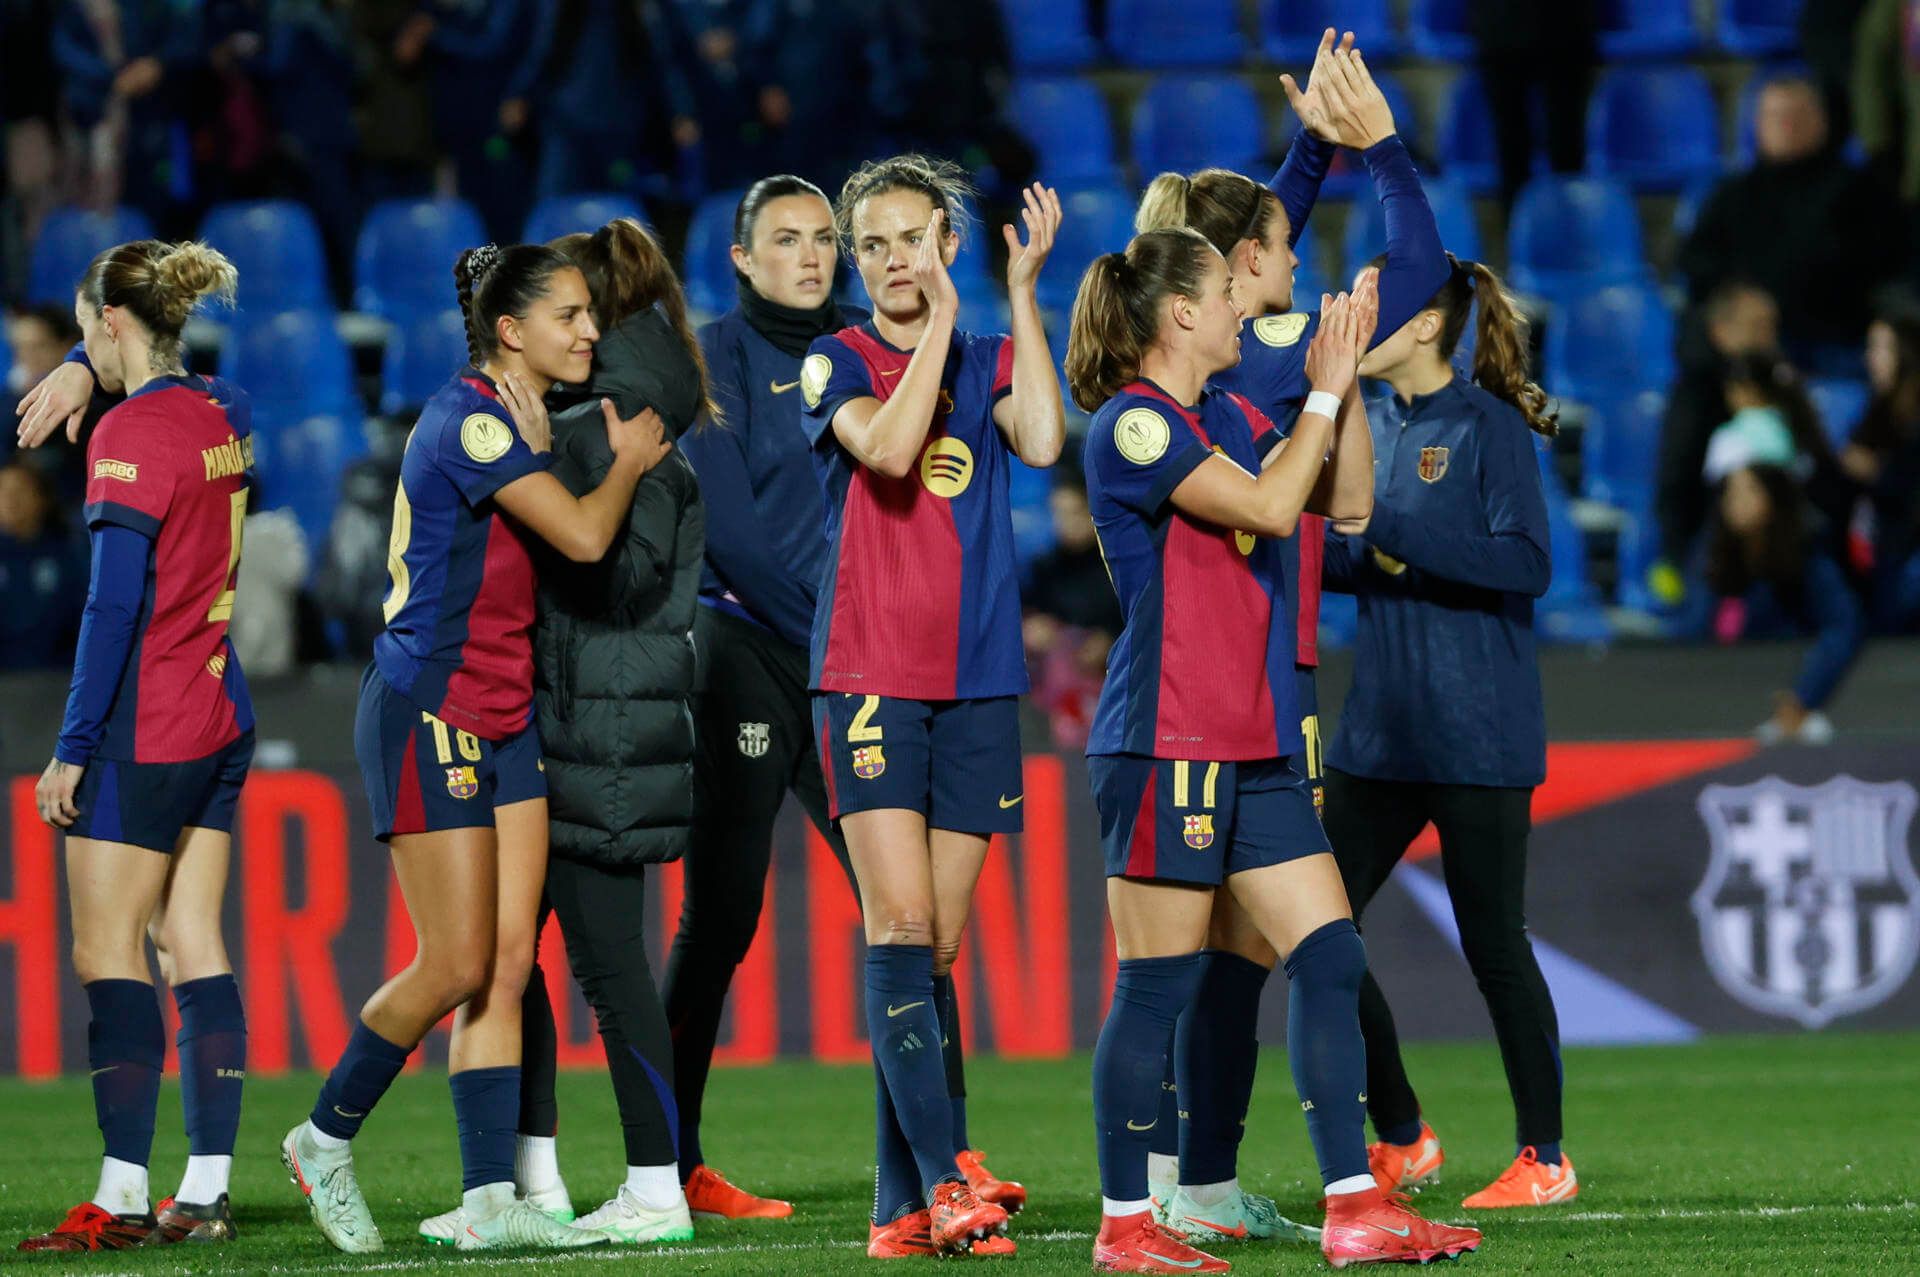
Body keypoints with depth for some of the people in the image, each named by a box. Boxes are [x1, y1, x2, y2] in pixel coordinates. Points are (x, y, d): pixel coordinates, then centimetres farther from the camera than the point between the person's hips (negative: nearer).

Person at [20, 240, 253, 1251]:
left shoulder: (130, 433, -14)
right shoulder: (227, 415, 8)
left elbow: (116, 600, -18)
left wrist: (73, 744, -16)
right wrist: (81, 374, 33)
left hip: (143, 732, -8)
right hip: (222, 723, 8)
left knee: (107, 954, -5)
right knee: (195, 948, 8)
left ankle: (122, 1197, -9)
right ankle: (205, 1191, 6)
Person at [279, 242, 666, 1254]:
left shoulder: (511, 419, 13)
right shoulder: (468, 419, -17)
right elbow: (585, 535, -23)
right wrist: (629, 460, -5)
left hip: (504, 717, 9)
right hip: (427, 713, -9)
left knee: (508, 964, 2)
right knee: (457, 966, -8)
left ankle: (490, 1200, 1)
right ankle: (325, 1140, 11)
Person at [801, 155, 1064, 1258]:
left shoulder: (990, 360, 11)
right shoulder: (838, 362, 4)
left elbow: (1042, 441, -10)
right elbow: (886, 447, -16)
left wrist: (1023, 293, -9)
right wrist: (942, 319, -12)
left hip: (978, 686, 3)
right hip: (868, 679, -3)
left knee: (936, 949, 4)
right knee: (901, 926, -14)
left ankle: (902, 1206, 6)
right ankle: (941, 1182, -20)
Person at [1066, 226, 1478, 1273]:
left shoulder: (1226, 418, 16)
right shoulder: (1130, 424, -11)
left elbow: (1344, 501, 18)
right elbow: (1268, 507, -17)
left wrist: (1345, 378, 10)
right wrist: (1324, 392, -8)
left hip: (1258, 743, 9)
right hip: (1167, 744, -9)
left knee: (1329, 960, 3)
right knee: (1156, 985, -3)